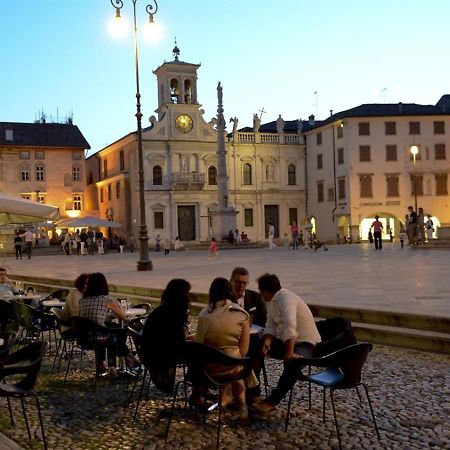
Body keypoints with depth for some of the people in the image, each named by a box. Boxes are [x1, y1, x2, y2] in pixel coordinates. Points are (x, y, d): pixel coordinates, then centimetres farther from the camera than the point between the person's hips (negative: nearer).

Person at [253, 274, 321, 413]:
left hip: (305, 342, -9)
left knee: (293, 363, -38)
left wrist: (289, 353, -38)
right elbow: (271, 326, 4)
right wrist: (267, 342, -16)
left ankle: (272, 401, -25)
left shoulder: (286, 298, -23)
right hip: (285, 340, 9)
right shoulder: (271, 301, 6)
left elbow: (290, 326, -35)